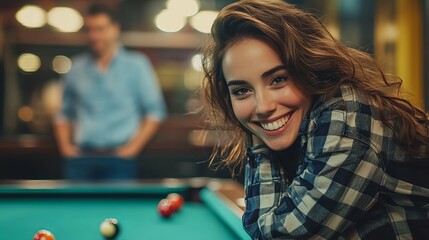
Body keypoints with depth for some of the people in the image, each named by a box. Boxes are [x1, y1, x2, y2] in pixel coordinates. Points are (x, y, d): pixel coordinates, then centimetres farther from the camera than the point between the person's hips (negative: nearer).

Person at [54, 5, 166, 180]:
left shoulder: (136, 65, 3)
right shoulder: (77, 68, 13)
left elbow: (155, 111, 1)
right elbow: (65, 113, 20)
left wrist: (134, 146, -8)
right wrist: (65, 144, 4)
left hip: (119, 159, -3)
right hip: (81, 158, 3)